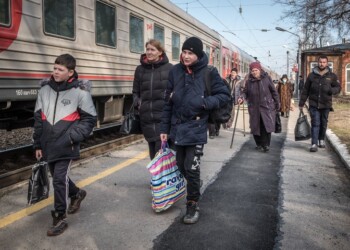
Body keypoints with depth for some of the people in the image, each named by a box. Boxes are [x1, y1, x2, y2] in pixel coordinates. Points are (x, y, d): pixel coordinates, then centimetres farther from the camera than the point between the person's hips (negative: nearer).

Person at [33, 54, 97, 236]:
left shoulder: (80, 91, -9)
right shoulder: (45, 89, 4)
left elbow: (90, 119, -4)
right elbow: (38, 118, 10)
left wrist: (72, 136, -14)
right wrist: (38, 144, 10)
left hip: (66, 146, -5)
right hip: (48, 146, 6)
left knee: (59, 179, -7)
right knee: (58, 178, 18)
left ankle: (60, 218, 9)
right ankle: (77, 194, 47)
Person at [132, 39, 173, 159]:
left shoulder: (169, 68, 2)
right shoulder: (140, 69, 11)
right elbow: (135, 91, 19)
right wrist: (137, 103, 1)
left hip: (164, 117, -4)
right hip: (147, 118, 4)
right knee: (153, 153, 13)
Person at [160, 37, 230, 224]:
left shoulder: (209, 72, -8)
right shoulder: (175, 71, 2)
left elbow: (224, 95, -2)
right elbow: (168, 102, 6)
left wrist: (205, 102, -20)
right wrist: (164, 128, 6)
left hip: (196, 129, -4)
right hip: (177, 127, 4)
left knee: (191, 168, -6)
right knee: (181, 166, 16)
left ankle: (193, 205, 13)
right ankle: (194, 186, 45)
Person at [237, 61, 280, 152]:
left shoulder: (267, 78, -1)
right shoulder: (249, 81, 3)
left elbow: (274, 91, 3)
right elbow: (245, 92, 9)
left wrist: (277, 104, 5)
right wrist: (242, 97, -14)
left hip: (267, 107, -2)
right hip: (254, 108, 2)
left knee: (267, 125, -9)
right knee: (256, 127, 5)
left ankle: (266, 145, -1)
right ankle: (259, 144, 19)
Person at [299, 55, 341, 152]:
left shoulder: (332, 76, 4)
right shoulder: (312, 75, 4)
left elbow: (338, 87, 7)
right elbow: (305, 90, 6)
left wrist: (331, 90, -16)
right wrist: (301, 103, 6)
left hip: (326, 104, 1)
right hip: (314, 104, -1)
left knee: (323, 123, 12)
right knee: (315, 123, -6)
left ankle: (321, 140, 30)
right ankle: (314, 144, -8)